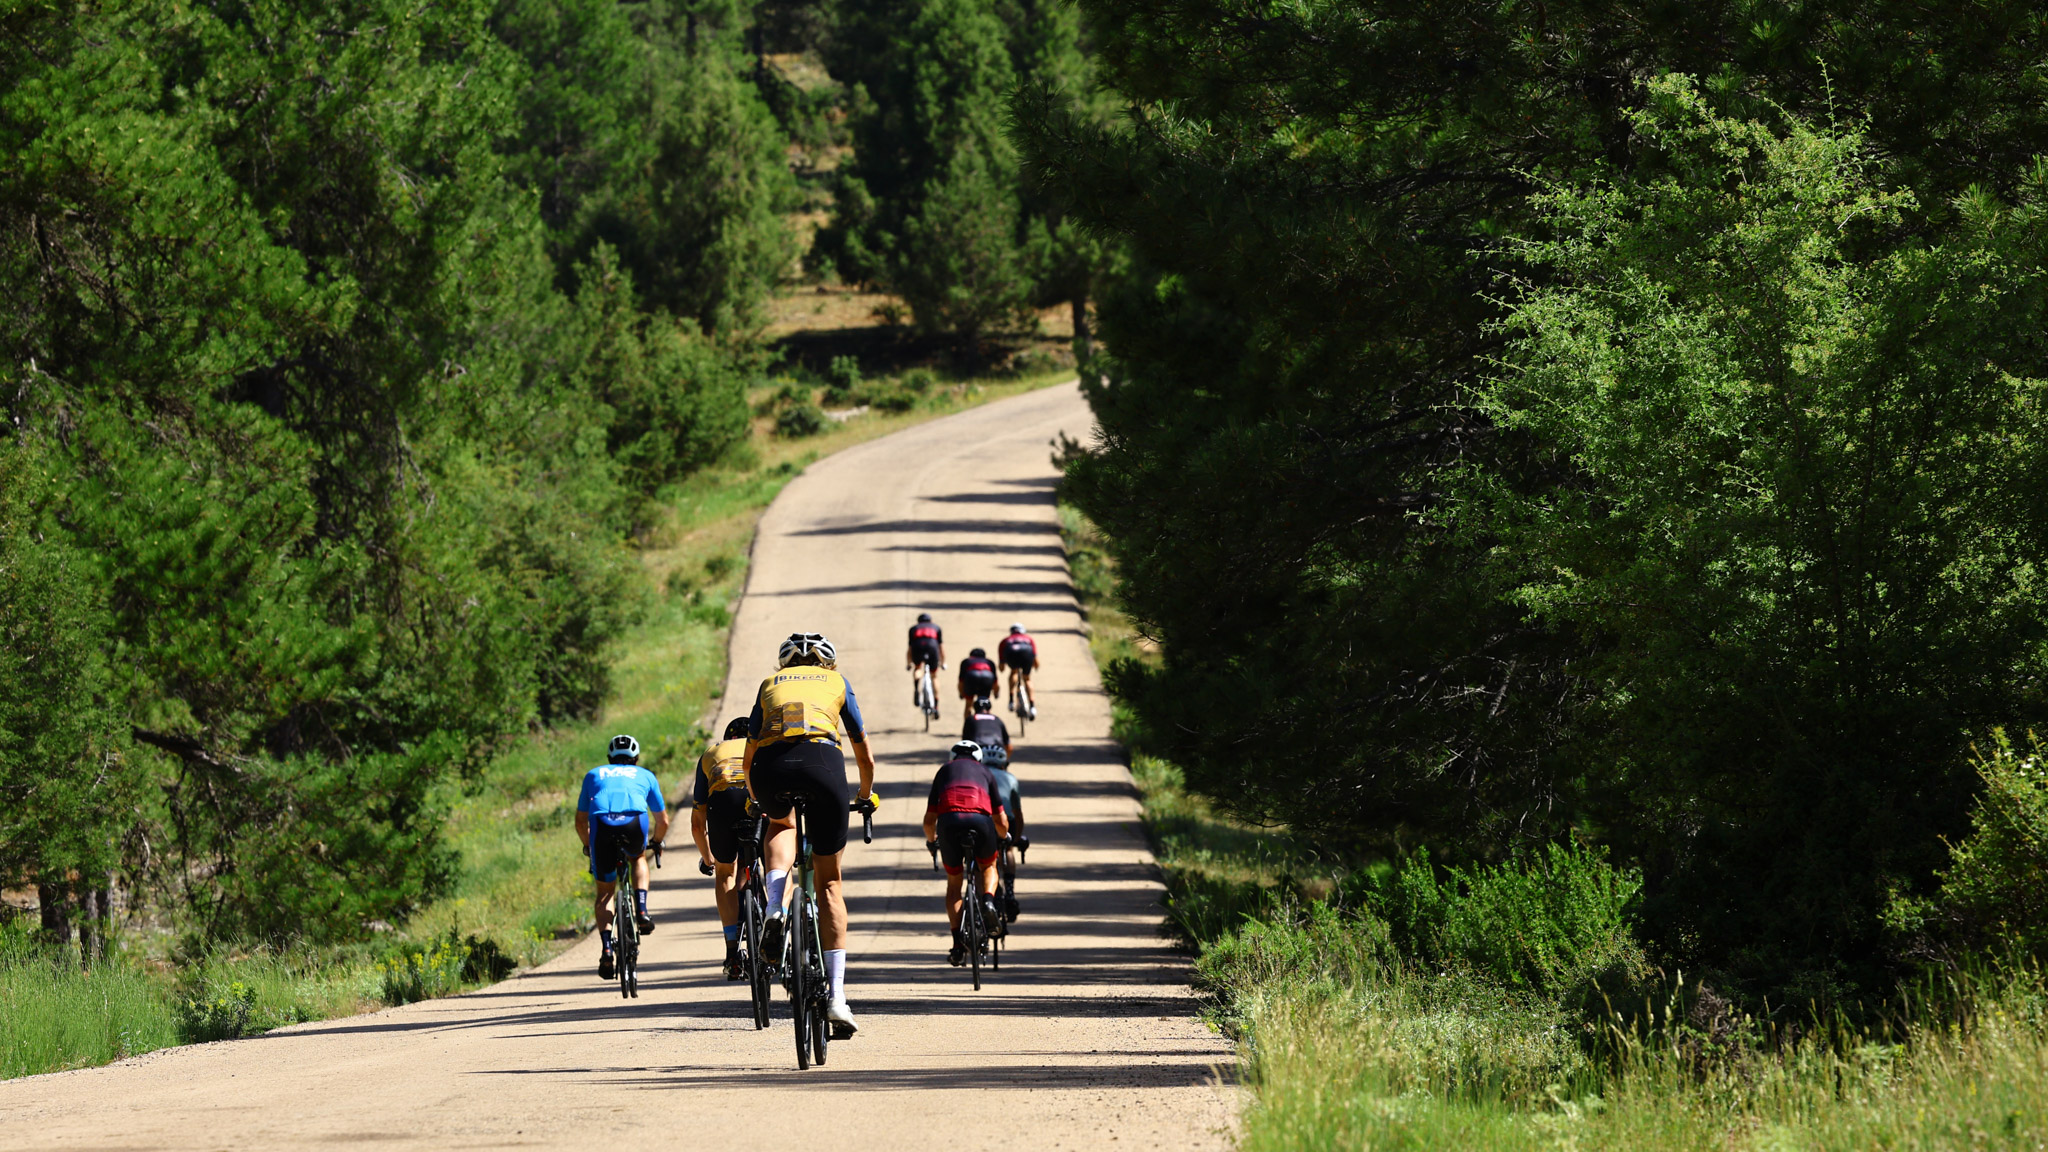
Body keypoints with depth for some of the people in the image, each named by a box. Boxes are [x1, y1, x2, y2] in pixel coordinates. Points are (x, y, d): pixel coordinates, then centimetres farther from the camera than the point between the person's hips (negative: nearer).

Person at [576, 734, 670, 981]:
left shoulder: (594, 775, 35)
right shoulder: (645, 776, 33)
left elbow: (581, 821, 35)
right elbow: (663, 821, 38)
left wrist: (589, 846, 52)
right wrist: (655, 843, 58)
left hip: (601, 824, 0)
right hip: (635, 821, 0)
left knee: (604, 892, 15)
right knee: (638, 859, 35)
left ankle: (607, 950, -1)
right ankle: (641, 910, 14)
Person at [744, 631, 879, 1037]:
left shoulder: (770, 684, 32)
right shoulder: (836, 682, 31)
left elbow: (749, 758, 34)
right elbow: (865, 757, 35)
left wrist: (756, 800, 52)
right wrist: (866, 795, 54)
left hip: (770, 766, 1)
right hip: (823, 760, -1)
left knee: (781, 824, 37)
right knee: (829, 882, 11)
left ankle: (776, 907, 6)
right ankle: (836, 996, 3)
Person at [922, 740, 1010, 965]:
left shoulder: (944, 771, 30)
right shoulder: (984, 772, 30)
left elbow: (929, 819, 27)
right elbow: (1001, 822, 30)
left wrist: (931, 841, 47)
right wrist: (1003, 836, 53)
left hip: (949, 821, 0)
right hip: (980, 820, 0)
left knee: (954, 883, 19)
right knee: (988, 867, 30)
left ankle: (958, 942, 8)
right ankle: (988, 901, -1)